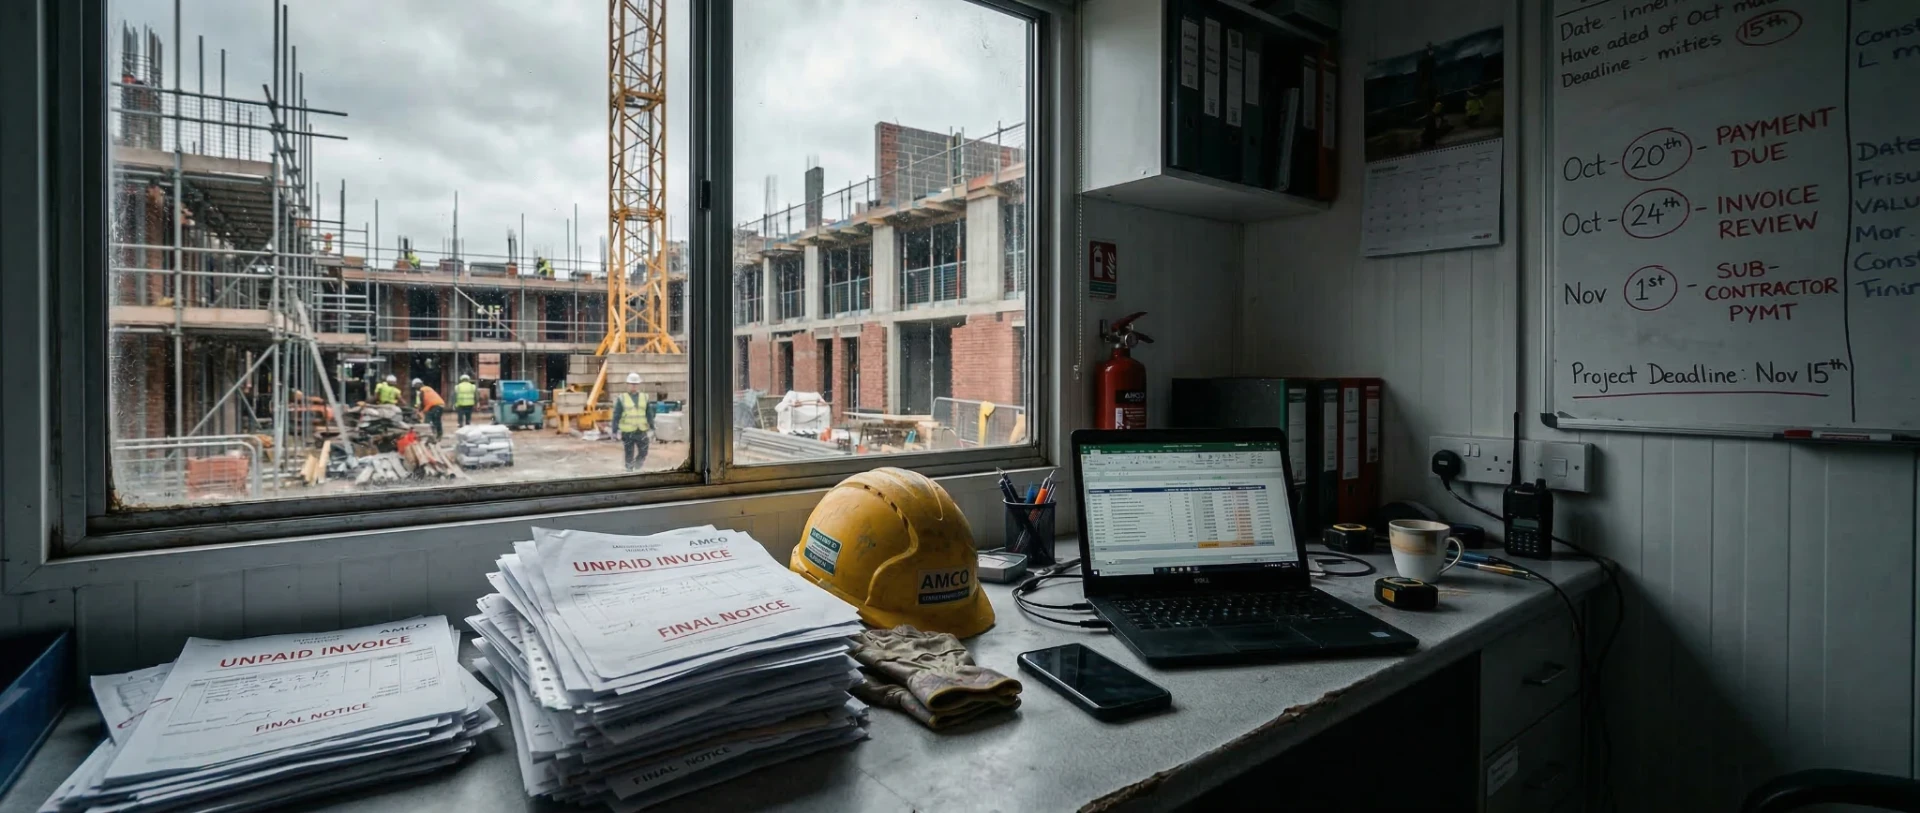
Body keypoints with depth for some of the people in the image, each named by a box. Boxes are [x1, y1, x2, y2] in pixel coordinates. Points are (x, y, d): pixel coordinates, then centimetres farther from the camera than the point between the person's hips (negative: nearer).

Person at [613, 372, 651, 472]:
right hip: (627, 433, -2)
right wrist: (615, 432, -8)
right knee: (629, 456, 5)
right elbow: (616, 417, -2)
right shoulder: (621, 399, -2)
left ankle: (636, 468, 28)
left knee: (643, 454, 4)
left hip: (642, 432, 2)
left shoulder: (644, 398, 7)